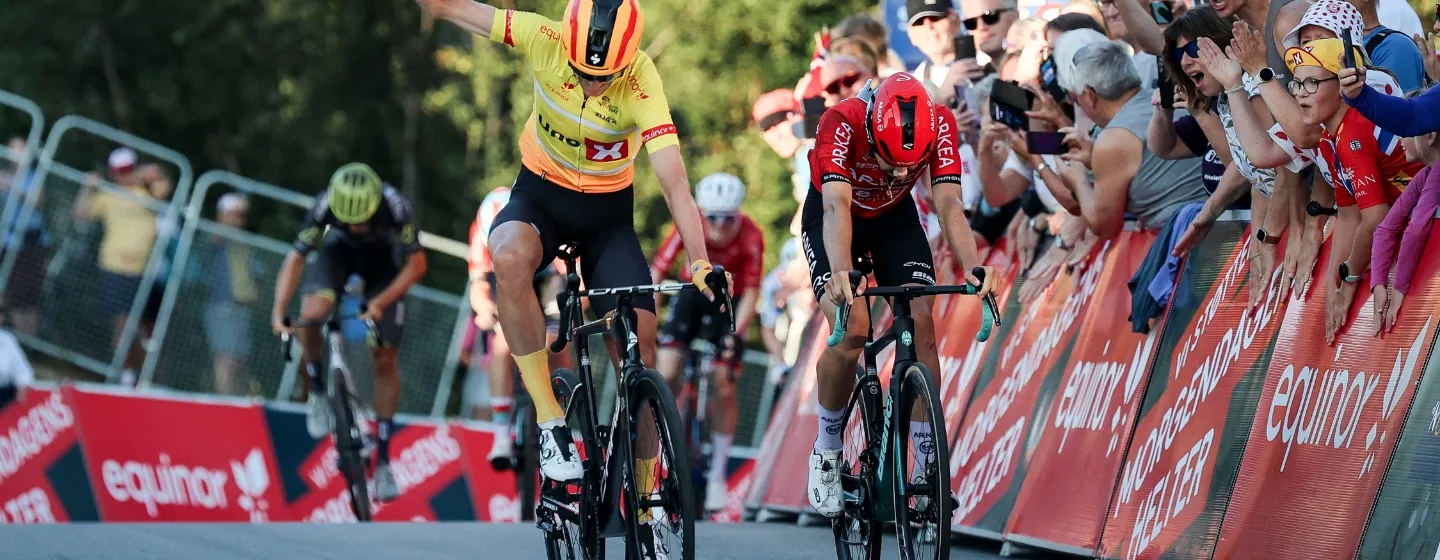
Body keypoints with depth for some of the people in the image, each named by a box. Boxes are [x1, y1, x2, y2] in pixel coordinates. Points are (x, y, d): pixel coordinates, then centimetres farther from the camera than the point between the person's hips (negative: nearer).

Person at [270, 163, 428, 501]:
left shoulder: (395, 207, -37)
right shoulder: (325, 206, -34)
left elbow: (416, 264, -27)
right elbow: (296, 258, -26)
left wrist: (380, 302, -37)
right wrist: (278, 313, -36)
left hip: (383, 262, 0)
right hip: (338, 253, 0)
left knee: (385, 359, -5)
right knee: (312, 314, -31)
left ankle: (383, 460, 4)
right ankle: (316, 393, -4)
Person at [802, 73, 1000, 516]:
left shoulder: (938, 125, -29)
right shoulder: (842, 123, -37)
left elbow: (949, 205, -34)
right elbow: (836, 206, -46)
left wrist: (972, 268, -51)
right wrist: (840, 273, -63)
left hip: (895, 217, 3)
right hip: (832, 217, -3)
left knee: (921, 325, -16)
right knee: (851, 328, -22)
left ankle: (928, 462, -7)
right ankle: (827, 450, -1)